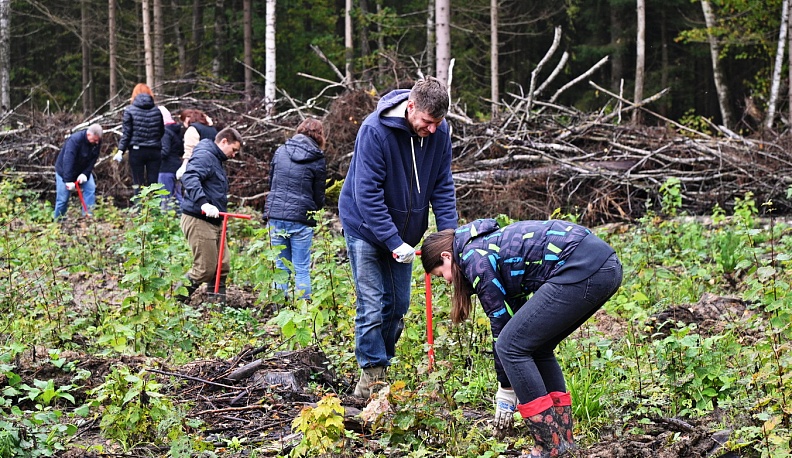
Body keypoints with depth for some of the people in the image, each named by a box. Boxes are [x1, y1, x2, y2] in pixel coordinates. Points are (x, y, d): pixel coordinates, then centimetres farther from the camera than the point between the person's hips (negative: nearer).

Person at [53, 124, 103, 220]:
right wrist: (68, 181, -44)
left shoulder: (97, 142, -15)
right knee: (63, 198, -4)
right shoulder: (75, 140, -33)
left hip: (83, 171, 5)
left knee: (90, 188, -14)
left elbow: (93, 160, -9)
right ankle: (58, 220, 12)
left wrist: (85, 173, -24)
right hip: (65, 171, -5)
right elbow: (68, 161, -39)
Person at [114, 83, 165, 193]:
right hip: (154, 151, 2)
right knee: (153, 183, 3)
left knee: (138, 184, 0)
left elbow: (126, 133, -6)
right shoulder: (156, 111, 6)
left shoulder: (130, 110, -2)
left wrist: (121, 150, -6)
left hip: (136, 151, -2)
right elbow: (162, 132, 12)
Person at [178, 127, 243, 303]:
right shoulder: (204, 156, -12)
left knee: (222, 264, 11)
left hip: (213, 221, 11)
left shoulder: (216, 160, 21)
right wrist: (203, 203, -39)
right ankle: (176, 301, 5)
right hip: (198, 220, -11)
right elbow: (189, 178, -30)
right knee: (205, 269, -7)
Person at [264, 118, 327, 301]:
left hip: (275, 216, 3)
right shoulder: (318, 161, -3)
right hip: (301, 218, -3)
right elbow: (319, 197, 3)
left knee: (281, 268, 12)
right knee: (302, 270, 3)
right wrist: (314, 209, 23)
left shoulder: (280, 151, 7)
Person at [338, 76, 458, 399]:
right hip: (366, 228, -5)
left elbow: (443, 186, -3)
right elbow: (367, 193, -27)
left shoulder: (439, 132, -11)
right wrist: (394, 242, -29)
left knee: (398, 305, 8)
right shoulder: (375, 130, -27)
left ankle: (382, 366, 22)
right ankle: (370, 376, 1)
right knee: (373, 306, -7)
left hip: (403, 230, 5)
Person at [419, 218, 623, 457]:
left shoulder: (474, 257, 0)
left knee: (511, 346, -2)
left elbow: (500, 322, 1)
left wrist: (506, 390, 10)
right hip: (607, 266, 10)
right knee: (535, 345, 20)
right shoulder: (490, 242, 27)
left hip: (582, 269, -10)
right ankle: (564, 437, 20)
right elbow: (513, 313, 29)